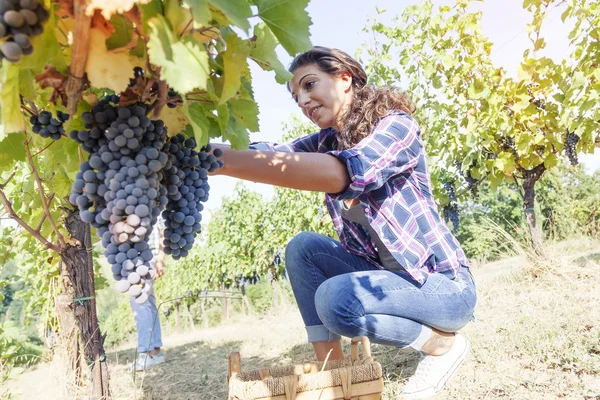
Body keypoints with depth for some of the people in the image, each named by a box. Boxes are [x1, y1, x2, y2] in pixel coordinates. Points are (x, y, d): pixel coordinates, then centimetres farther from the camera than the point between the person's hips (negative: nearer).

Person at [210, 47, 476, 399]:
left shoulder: (395, 124, -18)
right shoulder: (327, 140, 4)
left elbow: (346, 173, -39)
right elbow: (272, 156, -15)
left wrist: (226, 161, -45)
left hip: (444, 284, -7)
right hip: (384, 273, 7)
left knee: (336, 299, -27)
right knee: (303, 248, -7)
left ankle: (445, 344, -2)